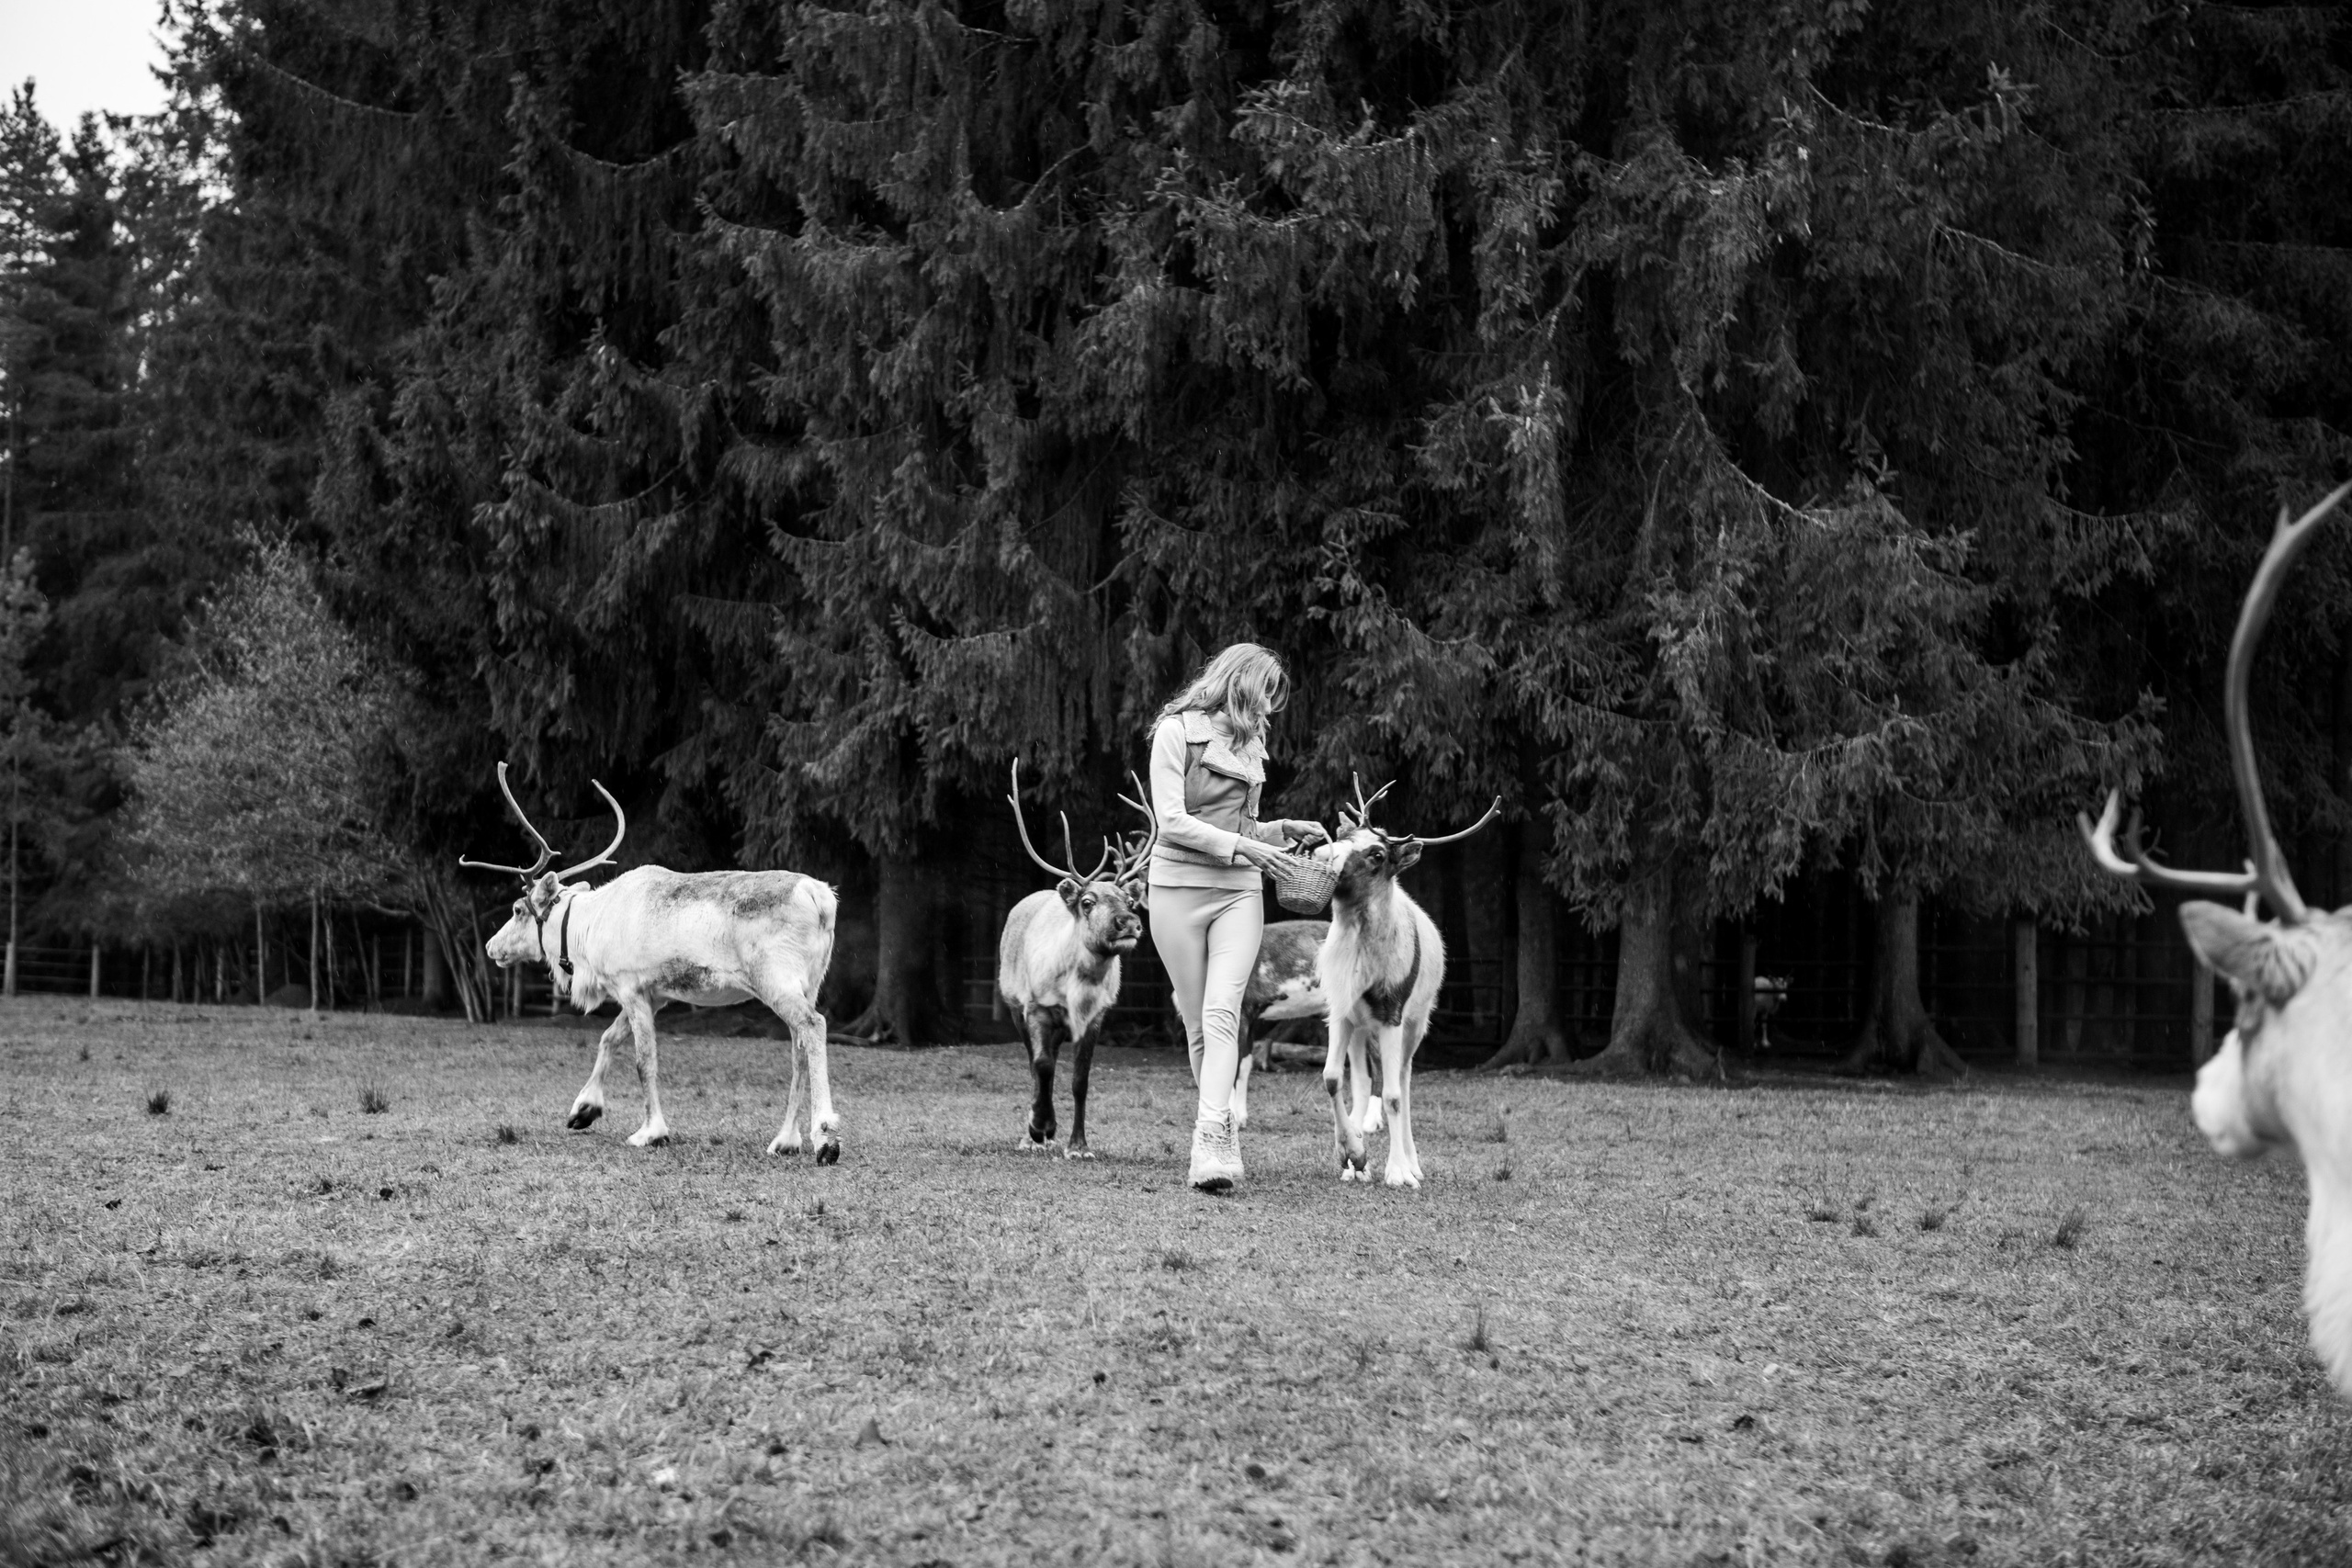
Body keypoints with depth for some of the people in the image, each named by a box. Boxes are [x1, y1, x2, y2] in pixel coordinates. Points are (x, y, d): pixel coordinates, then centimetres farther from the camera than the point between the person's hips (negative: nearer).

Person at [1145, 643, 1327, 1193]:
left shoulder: (1249, 743, 18)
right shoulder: (1176, 731, -2)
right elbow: (1172, 821, -11)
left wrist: (1285, 830, 8)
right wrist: (1239, 845, -14)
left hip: (1239, 892, 4)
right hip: (1179, 887, -4)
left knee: (1222, 1012, -15)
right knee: (1198, 1024, 1)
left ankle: (1211, 1140, -26)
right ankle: (1224, 1134, 12)